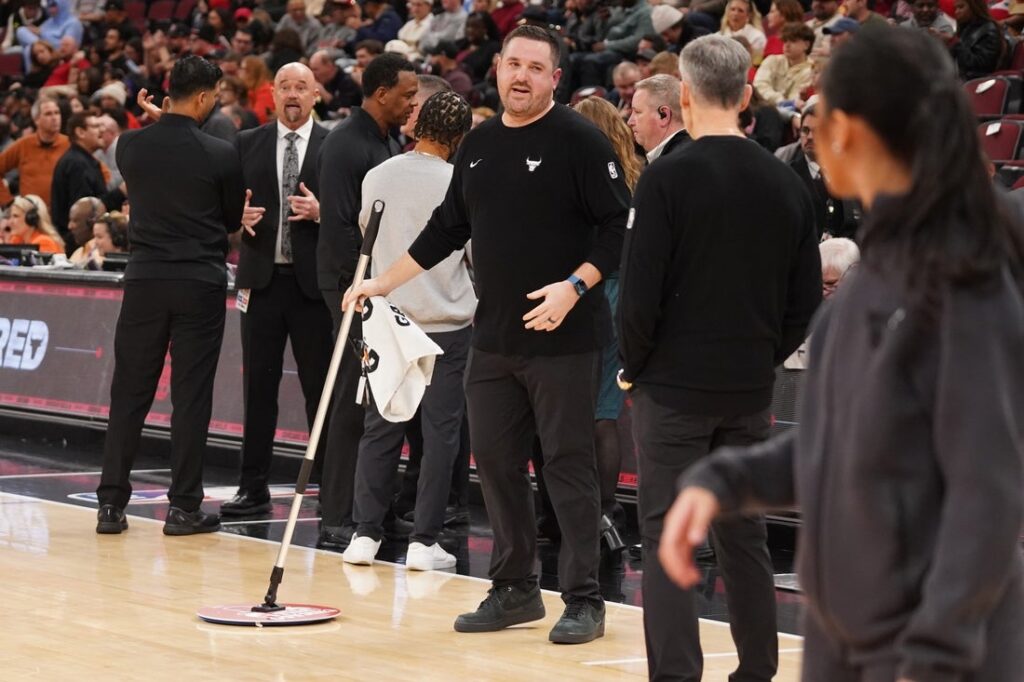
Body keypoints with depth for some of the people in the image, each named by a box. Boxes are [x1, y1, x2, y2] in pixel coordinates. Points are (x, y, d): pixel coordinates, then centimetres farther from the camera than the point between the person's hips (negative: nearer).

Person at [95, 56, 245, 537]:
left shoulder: (131, 145, -2)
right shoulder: (220, 155, -9)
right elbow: (233, 220, 4)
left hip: (145, 278, 3)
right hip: (201, 283, -3)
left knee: (130, 392, 8)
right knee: (191, 396, 3)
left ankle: (111, 502, 8)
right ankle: (183, 506, 4)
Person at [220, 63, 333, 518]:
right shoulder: (248, 145, 9)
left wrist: (320, 212, -17)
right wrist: (239, 216, -12)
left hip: (314, 280, -2)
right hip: (262, 278, 2)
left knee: (320, 387, 0)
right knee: (258, 385, 5)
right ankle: (254, 488, 10)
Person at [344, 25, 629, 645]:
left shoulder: (580, 141, -8)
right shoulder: (479, 145, 12)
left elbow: (618, 228, -11)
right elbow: (447, 229, 21)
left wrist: (574, 287, -21)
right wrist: (384, 282, 19)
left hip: (563, 337, -6)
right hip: (494, 337, 7)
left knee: (569, 463, -3)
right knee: (496, 460, 8)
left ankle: (584, 601, 3)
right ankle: (516, 590, 19)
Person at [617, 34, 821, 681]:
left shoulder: (668, 178, -12)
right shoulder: (787, 184, 4)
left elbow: (639, 294, -14)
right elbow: (806, 300, 7)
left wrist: (634, 367, 0)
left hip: (675, 385, -5)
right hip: (752, 391, 5)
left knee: (668, 536, 0)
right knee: (744, 533, 15)